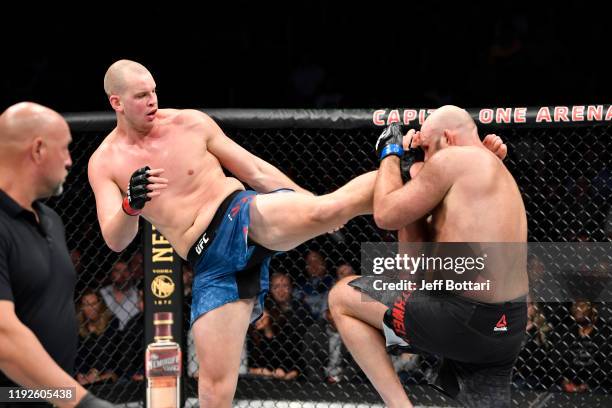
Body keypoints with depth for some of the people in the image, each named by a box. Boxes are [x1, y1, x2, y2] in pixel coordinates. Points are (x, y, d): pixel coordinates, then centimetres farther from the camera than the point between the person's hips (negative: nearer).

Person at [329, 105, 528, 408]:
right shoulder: (495, 171, 20)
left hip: (463, 317, -8)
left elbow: (386, 215, -5)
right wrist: (414, 172, 20)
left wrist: (390, 156, 11)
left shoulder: (452, 159, -7)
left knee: (341, 297, 8)